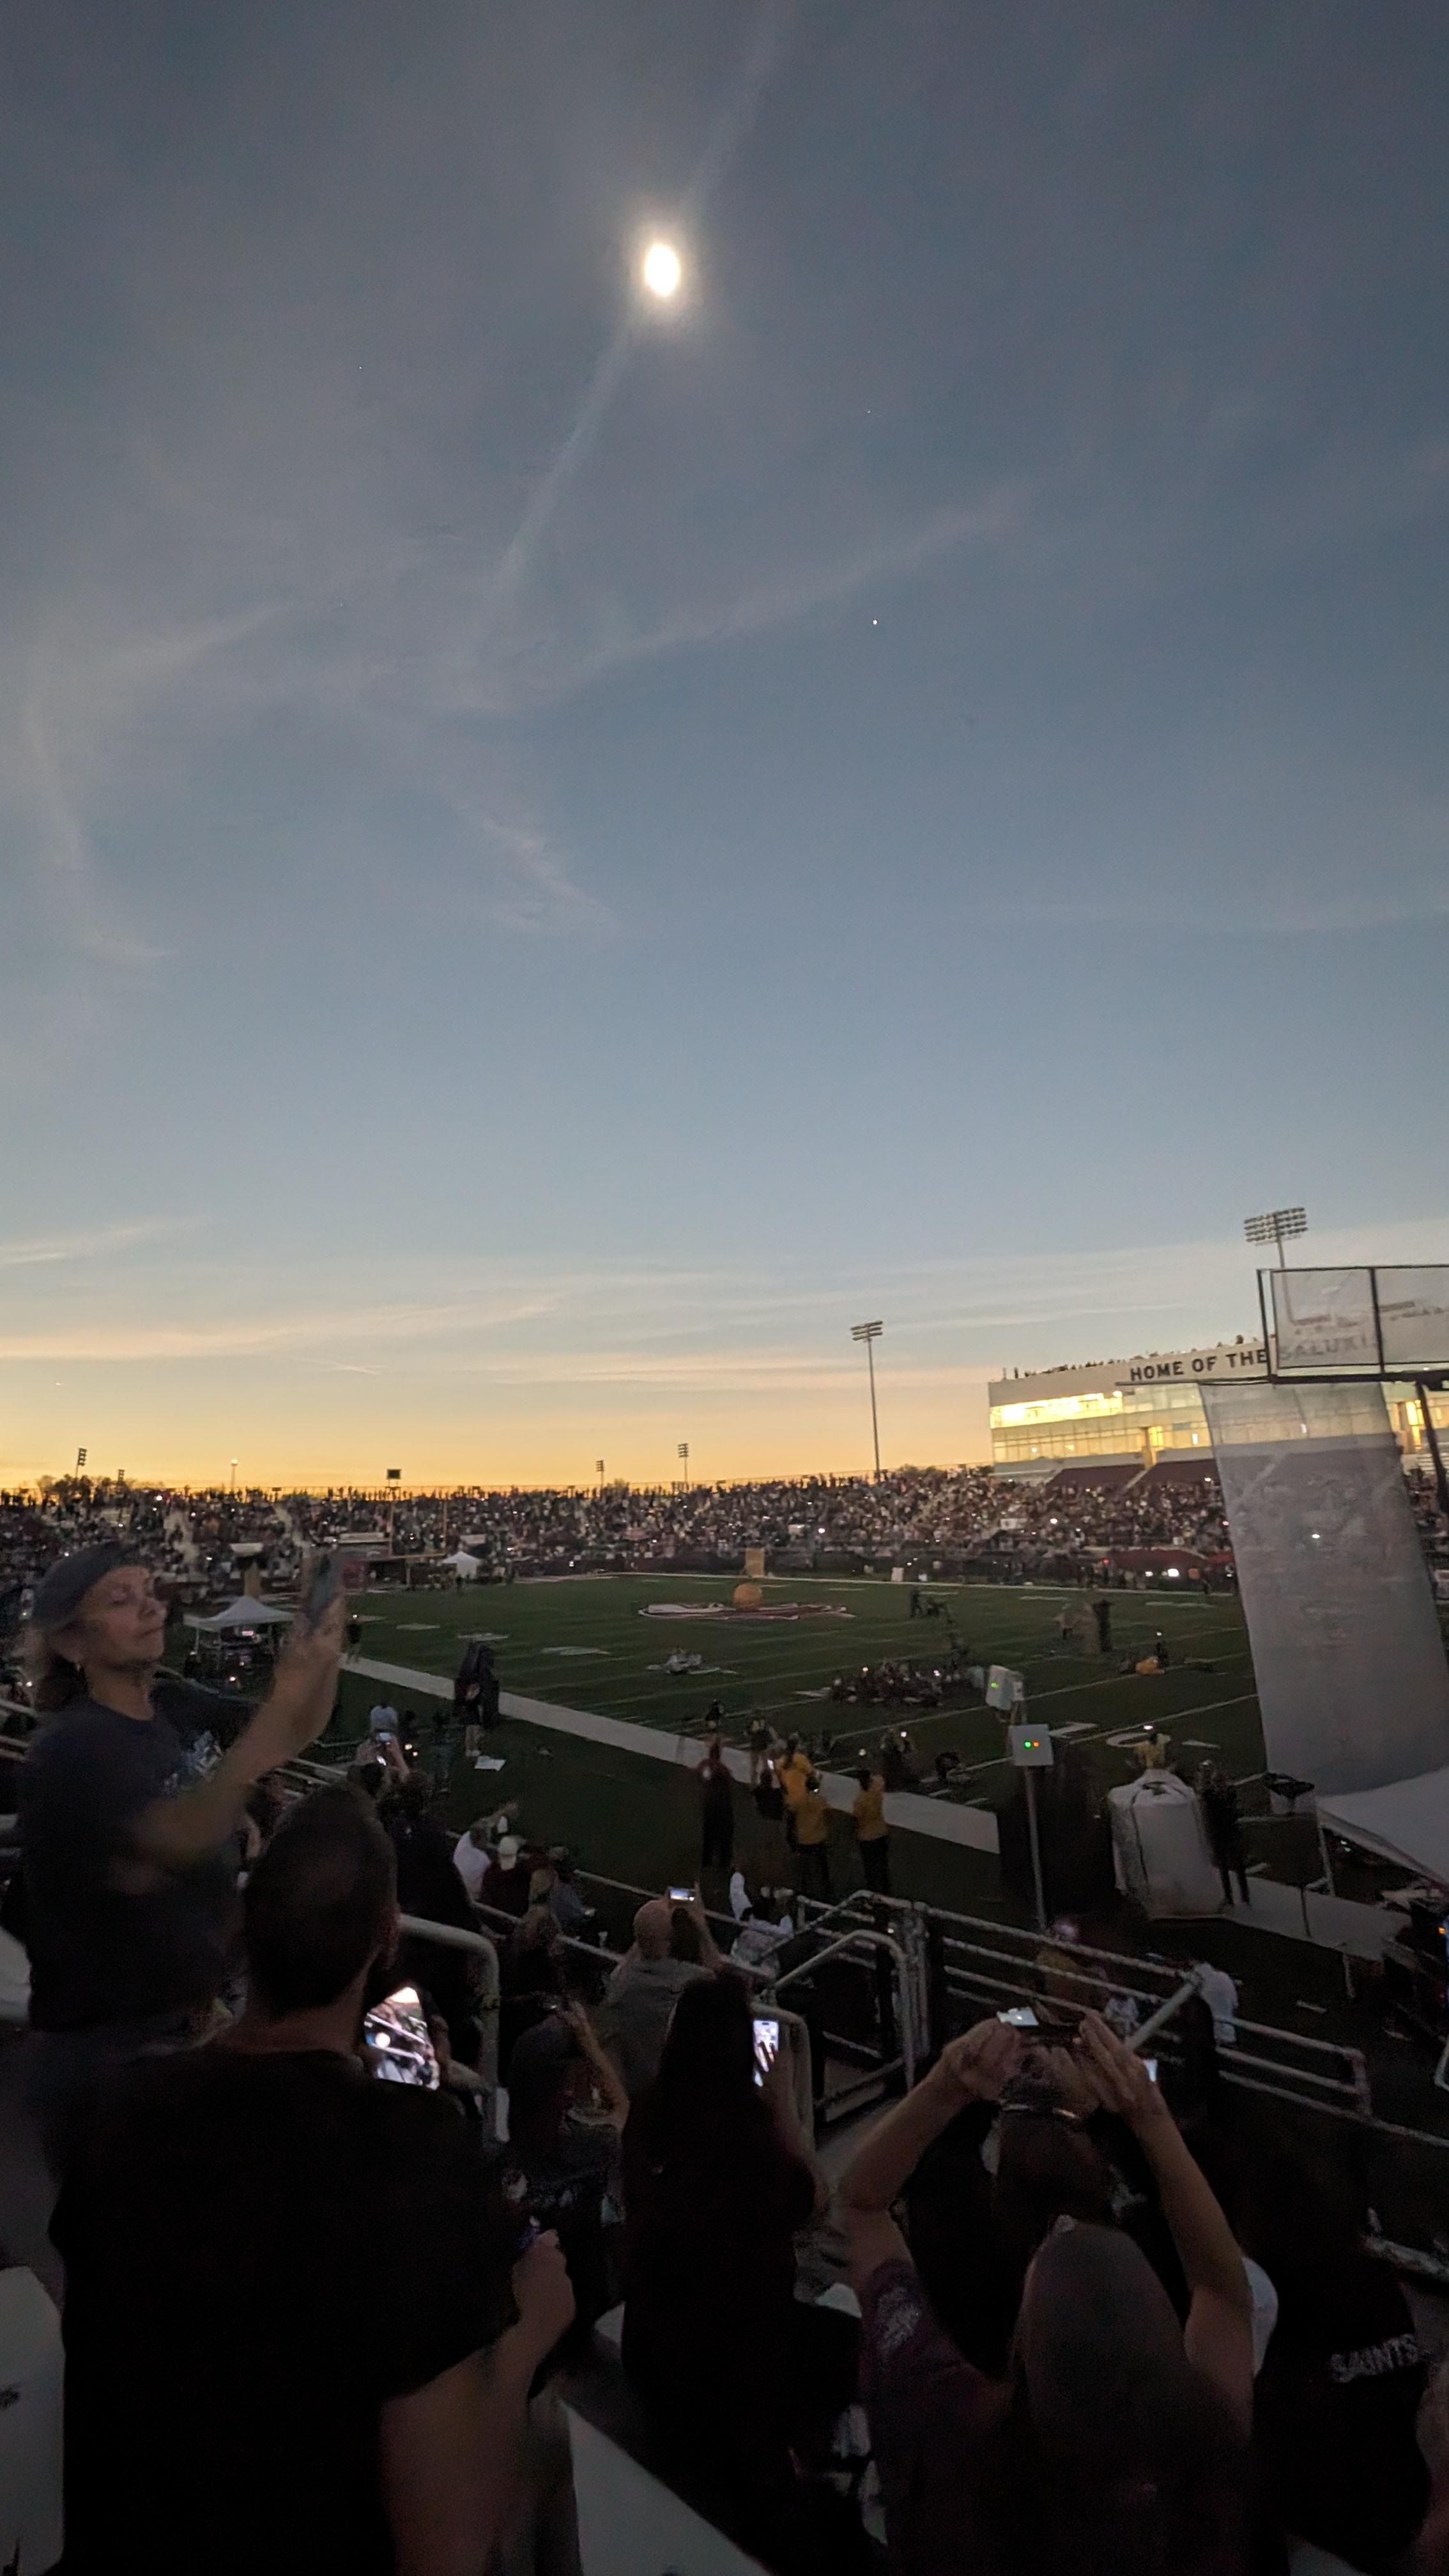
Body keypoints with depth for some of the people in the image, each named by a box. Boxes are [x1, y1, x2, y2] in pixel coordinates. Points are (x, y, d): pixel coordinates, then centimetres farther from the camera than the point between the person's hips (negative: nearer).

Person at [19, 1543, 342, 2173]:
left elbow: (299, 1733, 5)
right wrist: (283, 1696, -46)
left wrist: (325, 1631, -14)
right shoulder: (71, 1749, -24)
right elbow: (177, 1843, -38)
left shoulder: (178, 1713, -2)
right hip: (102, 2050, -7)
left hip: (190, 2022, 7)